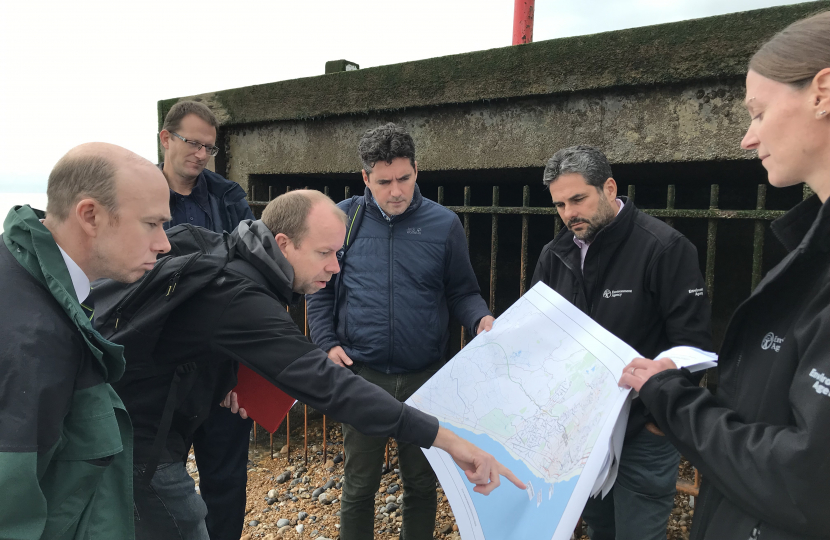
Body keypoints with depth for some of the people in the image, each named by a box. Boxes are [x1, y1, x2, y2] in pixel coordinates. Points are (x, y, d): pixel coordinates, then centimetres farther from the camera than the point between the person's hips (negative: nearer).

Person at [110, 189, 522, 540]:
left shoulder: (236, 268, -1)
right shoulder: (241, 298, -32)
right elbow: (325, 384, -38)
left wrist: (226, 381, 1)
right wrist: (446, 439, -38)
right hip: (143, 440, -9)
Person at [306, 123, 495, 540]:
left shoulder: (444, 224, -2)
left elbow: (462, 293, 3)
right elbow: (319, 290, 6)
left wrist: (482, 319, -16)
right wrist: (328, 343, -4)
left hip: (425, 378, 1)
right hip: (361, 376, 0)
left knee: (422, 483, 18)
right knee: (359, 485, 15)